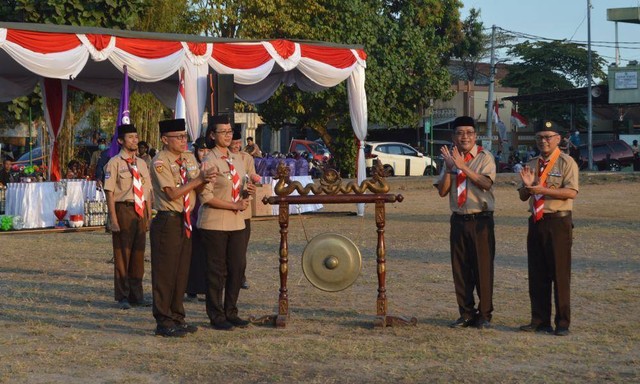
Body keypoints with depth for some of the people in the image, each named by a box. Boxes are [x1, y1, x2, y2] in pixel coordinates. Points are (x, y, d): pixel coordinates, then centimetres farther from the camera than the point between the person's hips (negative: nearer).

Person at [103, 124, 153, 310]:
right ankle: (122, 297, 10)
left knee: (138, 254, 11)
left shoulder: (142, 164, 13)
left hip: (140, 211, 6)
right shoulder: (114, 163, -6)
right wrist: (113, 219, -15)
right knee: (122, 254, 1)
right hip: (123, 209, -6)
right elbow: (109, 192, -9)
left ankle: (136, 294, 21)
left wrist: (149, 216, 11)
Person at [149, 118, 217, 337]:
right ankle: (164, 322, 4)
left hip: (185, 221, 8)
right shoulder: (160, 162, -12)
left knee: (182, 272, 13)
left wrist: (206, 180, -14)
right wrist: (199, 179, -18)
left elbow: (197, 188, 8)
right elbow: (173, 193, -18)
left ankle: (177, 318, 23)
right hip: (167, 221, -8)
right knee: (165, 273, -3)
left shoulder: (189, 159, 12)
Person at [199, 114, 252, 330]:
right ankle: (216, 317, 11)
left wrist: (246, 193, 2)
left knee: (238, 267, 8)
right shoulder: (210, 162, -10)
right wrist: (235, 205, -17)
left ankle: (231, 313, 20)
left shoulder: (237, 160, 13)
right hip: (214, 223, -7)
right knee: (217, 270, 0)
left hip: (236, 223, 7)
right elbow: (206, 197, -15)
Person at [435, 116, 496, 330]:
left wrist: (464, 167, -26)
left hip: (481, 220, -4)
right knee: (460, 269, 8)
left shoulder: (485, 157, -3)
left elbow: (486, 183, -20)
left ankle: (484, 315, 8)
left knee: (483, 268, -2)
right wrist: (450, 167, -10)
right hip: (459, 220, 5)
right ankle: (466, 314, 18)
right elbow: (442, 191, 4)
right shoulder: (451, 159, 10)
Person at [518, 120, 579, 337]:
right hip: (536, 222, 6)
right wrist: (527, 185, -6)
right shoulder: (532, 164, 15)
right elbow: (523, 197, 16)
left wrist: (542, 189, -21)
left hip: (558, 222, -6)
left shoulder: (566, 163, -4)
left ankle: (563, 323, 4)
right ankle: (540, 321, 16)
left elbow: (571, 192, -17)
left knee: (560, 274, -3)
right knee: (537, 275, 8)